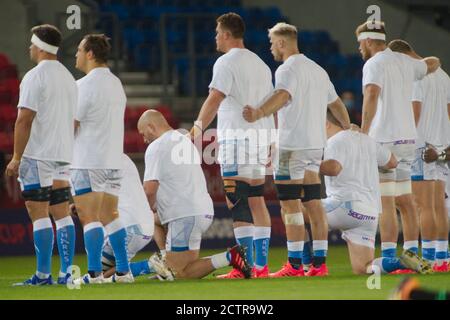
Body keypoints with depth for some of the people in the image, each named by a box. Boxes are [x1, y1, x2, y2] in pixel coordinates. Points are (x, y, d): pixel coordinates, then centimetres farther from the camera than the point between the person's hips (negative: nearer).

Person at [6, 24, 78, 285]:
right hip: (63, 155, 8)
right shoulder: (69, 78, 15)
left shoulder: (35, 77, -10)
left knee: (39, 213, -7)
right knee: (62, 213, 7)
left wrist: (16, 157, -12)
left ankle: (43, 274, -9)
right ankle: (66, 272, 4)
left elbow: (24, 120, -15)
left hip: (38, 156, -8)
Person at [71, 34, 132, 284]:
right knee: (110, 217, 11)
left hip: (88, 162, -8)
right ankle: (123, 271, 9)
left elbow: (72, 125, -13)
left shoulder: (85, 85, -11)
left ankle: (94, 273, -11)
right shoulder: (116, 83, 14)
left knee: (90, 218, -7)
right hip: (114, 160, 8)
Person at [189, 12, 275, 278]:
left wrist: (198, 127, -10)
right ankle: (261, 264, 11)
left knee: (237, 203, -9)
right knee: (256, 201, 12)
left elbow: (215, 99, -16)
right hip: (260, 137, 8)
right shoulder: (260, 64, 18)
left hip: (236, 137, -8)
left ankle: (246, 266, -14)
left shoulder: (227, 62, -6)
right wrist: (271, 144, 21)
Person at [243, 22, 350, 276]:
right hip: (316, 144, 8)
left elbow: (283, 95, -30)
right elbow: (336, 103, 27)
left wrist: (260, 113, -47)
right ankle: (320, 263, 6)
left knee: (291, 206, -7)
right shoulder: (317, 70, 18)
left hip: (293, 146, -8)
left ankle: (295, 265, -10)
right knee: (314, 205, 8)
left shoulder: (288, 69, -8)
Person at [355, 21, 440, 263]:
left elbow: (372, 94, -28)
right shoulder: (405, 62, 14)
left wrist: (363, 131, -32)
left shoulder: (374, 64, -10)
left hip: (385, 140, -8)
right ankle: (411, 254, 12)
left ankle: (388, 258, -12)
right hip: (407, 138, 8)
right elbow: (433, 63, 34)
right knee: (404, 200, 12)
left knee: (385, 202, -8)